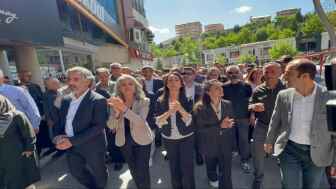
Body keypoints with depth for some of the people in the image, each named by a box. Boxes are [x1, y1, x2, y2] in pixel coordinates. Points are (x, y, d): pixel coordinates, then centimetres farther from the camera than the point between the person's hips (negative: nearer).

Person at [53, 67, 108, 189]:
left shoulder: (98, 100, -19)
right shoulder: (66, 100, 3)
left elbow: (98, 126, -25)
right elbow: (60, 121, 11)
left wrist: (72, 141, -26)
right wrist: (58, 136, -9)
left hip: (92, 146, -6)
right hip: (71, 146, 7)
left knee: (98, 173, 16)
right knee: (76, 172, 24)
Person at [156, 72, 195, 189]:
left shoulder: (187, 100, -8)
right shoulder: (161, 101, -6)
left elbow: (189, 121, -14)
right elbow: (158, 123, -12)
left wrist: (180, 109, -30)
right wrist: (169, 112, -28)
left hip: (186, 138, -1)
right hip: (168, 139, 2)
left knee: (187, 168, 5)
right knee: (173, 168, 18)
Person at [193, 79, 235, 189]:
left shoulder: (227, 104, -7)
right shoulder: (200, 108, -20)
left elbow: (231, 122, 5)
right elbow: (200, 129, -21)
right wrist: (220, 126, -27)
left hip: (226, 145, 2)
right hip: (210, 146, -1)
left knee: (226, 174, 6)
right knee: (211, 166, 26)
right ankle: (213, 178, 59)